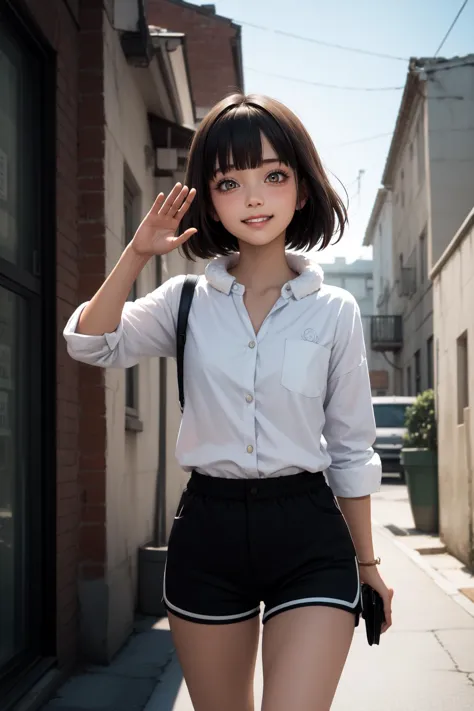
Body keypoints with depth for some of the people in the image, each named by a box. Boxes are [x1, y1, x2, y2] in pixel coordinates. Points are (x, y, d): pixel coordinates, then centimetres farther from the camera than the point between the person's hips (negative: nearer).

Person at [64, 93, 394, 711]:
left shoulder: (334, 311, 1)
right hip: (208, 527, 2)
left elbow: (351, 449, 6)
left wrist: (366, 561, 10)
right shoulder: (187, 301, 5)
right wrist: (137, 254, -14)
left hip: (307, 530, -2)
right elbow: (92, 344, -7)